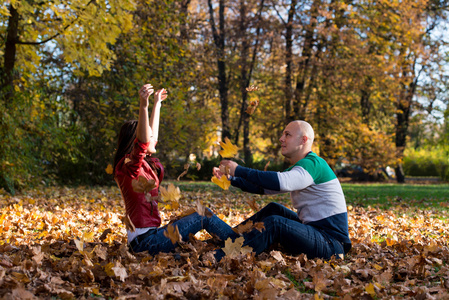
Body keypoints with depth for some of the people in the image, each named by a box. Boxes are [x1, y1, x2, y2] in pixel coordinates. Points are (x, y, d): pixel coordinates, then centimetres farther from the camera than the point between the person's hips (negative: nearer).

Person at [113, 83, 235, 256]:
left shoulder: (144, 164, 13)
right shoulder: (128, 165, -14)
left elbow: (152, 133, 29)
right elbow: (142, 142, -36)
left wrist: (157, 104, 39)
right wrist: (144, 106, -48)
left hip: (149, 236, 11)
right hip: (145, 240, -11)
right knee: (204, 217, -7)